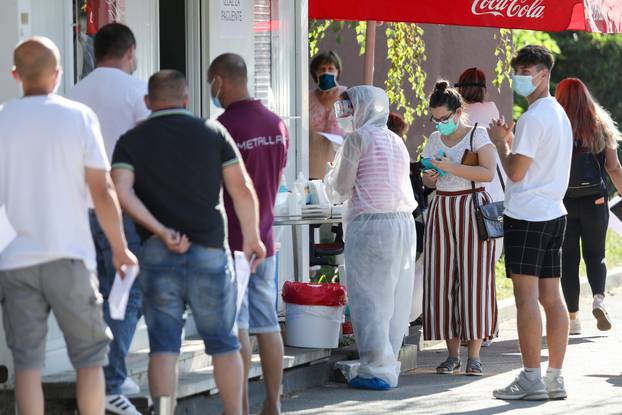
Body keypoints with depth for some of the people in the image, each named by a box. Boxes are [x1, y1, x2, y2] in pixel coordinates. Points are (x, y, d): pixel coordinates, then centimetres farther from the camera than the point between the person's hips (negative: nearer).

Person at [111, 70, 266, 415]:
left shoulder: (132, 140, 3)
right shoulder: (213, 132, 3)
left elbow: (121, 191, -12)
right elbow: (241, 188, 0)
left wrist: (160, 230, -12)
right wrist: (252, 237, 9)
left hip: (157, 253, 0)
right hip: (209, 249, 0)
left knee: (163, 343, 1)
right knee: (222, 340, 12)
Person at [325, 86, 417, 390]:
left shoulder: (358, 139, -5)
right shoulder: (396, 142, 16)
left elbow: (341, 189, -4)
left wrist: (331, 178, 20)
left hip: (369, 224, -7)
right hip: (404, 223, 7)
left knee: (369, 299, -3)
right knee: (395, 299, 9)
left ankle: (377, 369, -6)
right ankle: (389, 364, 12)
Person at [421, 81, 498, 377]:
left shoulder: (477, 135, -3)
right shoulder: (435, 140, 13)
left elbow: (488, 173, -15)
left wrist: (451, 167, -21)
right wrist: (430, 178, -3)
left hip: (472, 210, -5)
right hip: (442, 211, 5)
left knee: (473, 280, -8)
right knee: (442, 282, -1)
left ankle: (474, 355, -5)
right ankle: (452, 354, 5)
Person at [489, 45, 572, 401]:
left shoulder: (533, 118, -13)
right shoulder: (560, 115, 17)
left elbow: (516, 171, -15)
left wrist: (500, 142, 0)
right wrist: (511, 142, 19)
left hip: (526, 215, -9)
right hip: (554, 213, 9)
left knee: (526, 295, -9)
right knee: (551, 296, 8)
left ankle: (531, 378, -11)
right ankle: (556, 378, 8)